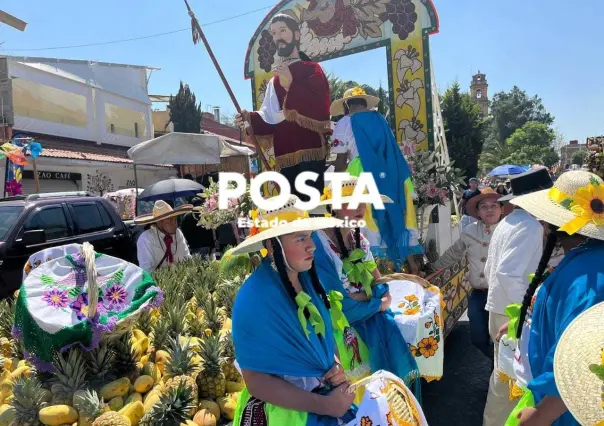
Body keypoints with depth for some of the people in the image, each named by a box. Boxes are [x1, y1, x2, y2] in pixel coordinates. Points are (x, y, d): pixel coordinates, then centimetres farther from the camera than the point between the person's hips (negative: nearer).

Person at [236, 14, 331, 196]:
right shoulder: (274, 80, 23)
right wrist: (250, 119, -5)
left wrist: (291, 85, -14)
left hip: (310, 151, -5)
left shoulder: (312, 70, 8)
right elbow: (269, 119, 15)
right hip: (285, 155, 5)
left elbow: (322, 111, -9)